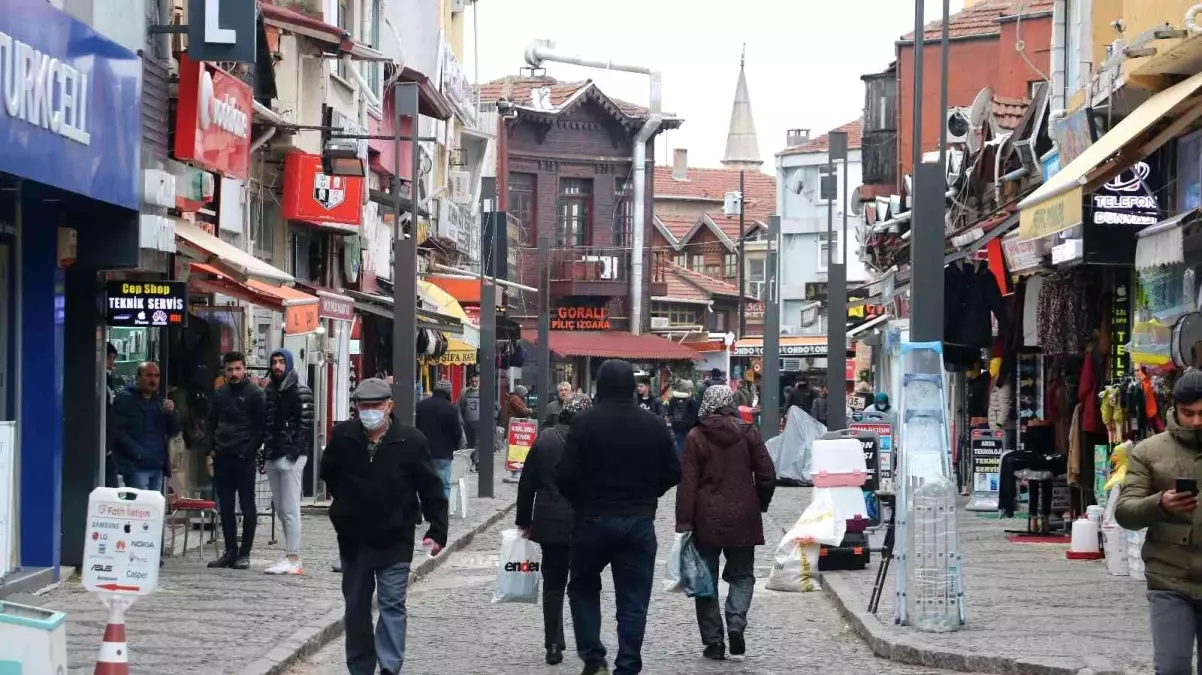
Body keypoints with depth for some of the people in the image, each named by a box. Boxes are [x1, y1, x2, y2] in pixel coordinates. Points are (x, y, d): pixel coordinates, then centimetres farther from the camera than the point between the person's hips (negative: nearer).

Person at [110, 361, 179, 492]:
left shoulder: (160, 400, 18)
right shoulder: (125, 399, -1)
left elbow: (174, 431, 15)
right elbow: (118, 432, -10)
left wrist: (171, 413, -5)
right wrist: (138, 453, -19)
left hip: (158, 466, 6)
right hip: (135, 466, -6)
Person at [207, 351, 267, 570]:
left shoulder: (255, 394, -3)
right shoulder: (220, 394, 14)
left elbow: (261, 427, -7)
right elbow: (212, 423, 20)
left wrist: (249, 451, -15)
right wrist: (212, 449, 8)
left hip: (244, 458, -6)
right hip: (222, 458, 6)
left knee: (247, 506, -1)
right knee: (225, 507, 8)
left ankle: (244, 554, 2)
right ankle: (230, 552, 14)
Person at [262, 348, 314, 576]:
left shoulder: (301, 393, -4)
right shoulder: (269, 392, 17)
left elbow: (305, 425, -12)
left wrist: (296, 451, -20)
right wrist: (265, 454, 12)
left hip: (291, 457, -8)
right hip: (273, 458, 8)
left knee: (290, 509, -9)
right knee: (280, 508, 9)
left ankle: (293, 559, -9)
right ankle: (292, 558, 14)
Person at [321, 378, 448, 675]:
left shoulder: (411, 441, -11)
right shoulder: (342, 436, -4)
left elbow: (431, 489, -6)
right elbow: (328, 473, 15)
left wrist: (437, 531, -9)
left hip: (395, 540, -3)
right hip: (353, 539, 3)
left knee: (393, 606, -7)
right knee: (356, 608, 12)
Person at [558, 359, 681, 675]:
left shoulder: (584, 423, -9)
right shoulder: (654, 425, 1)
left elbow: (567, 475, -12)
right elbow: (672, 473, 5)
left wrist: (579, 501, 8)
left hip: (593, 519, -2)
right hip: (640, 521, 2)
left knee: (583, 588, 17)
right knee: (633, 600, 6)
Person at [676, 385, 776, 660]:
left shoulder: (695, 437, -4)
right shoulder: (748, 433, -1)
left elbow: (687, 483, -8)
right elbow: (767, 475, 0)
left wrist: (684, 522, -8)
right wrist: (760, 504, 17)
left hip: (706, 519, -1)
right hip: (742, 517, 1)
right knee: (742, 575, 14)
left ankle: (713, 642, 6)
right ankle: (736, 623, -10)